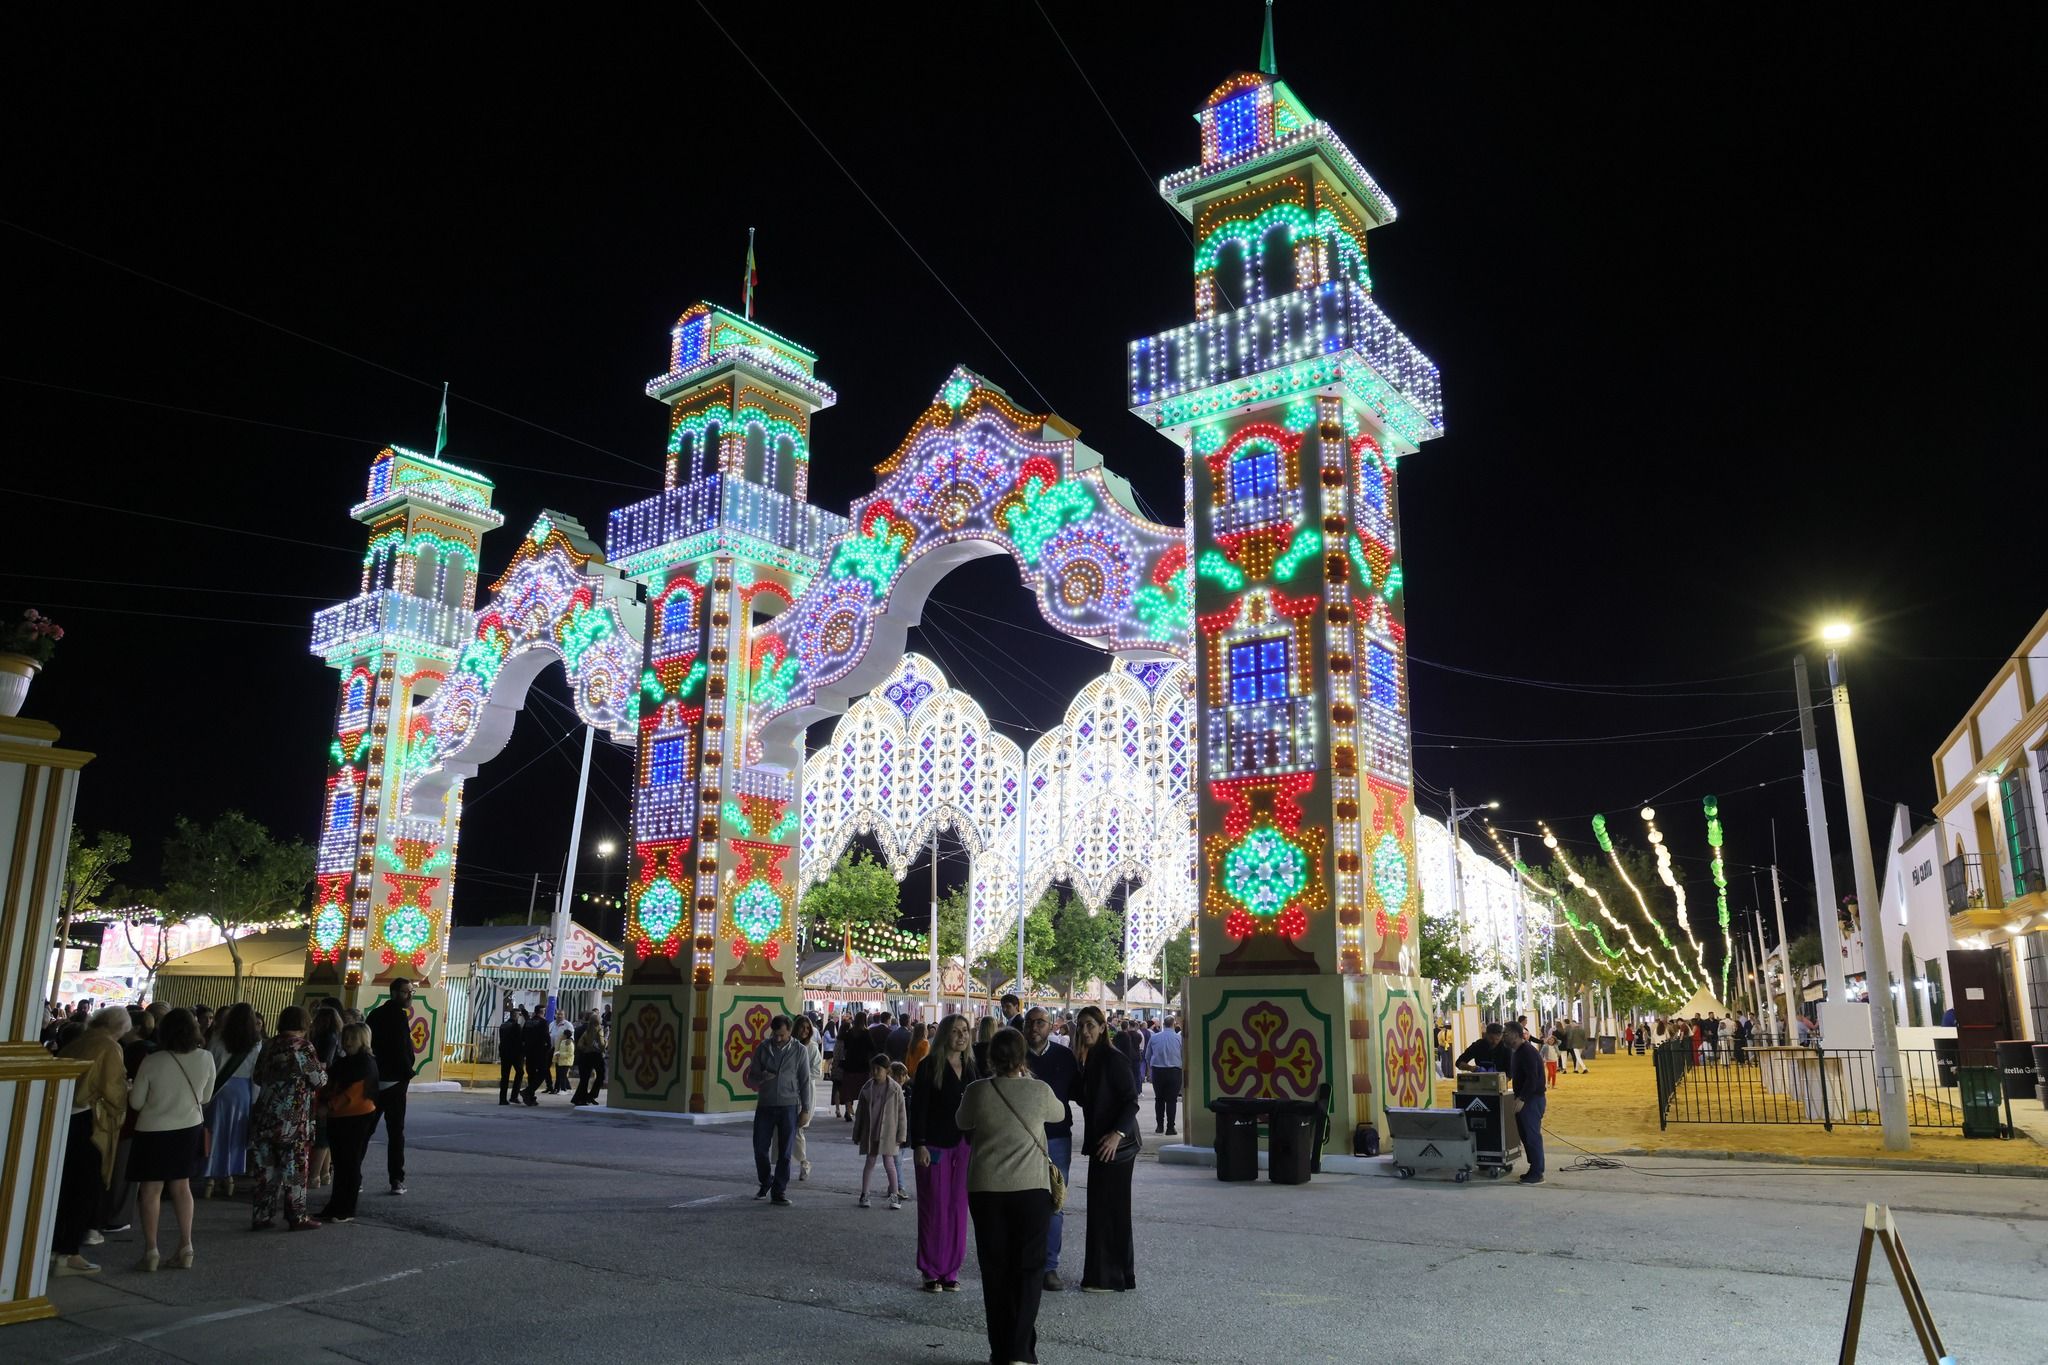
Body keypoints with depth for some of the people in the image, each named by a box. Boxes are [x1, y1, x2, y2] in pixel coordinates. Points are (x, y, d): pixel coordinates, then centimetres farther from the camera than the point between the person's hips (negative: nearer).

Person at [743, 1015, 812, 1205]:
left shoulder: (799, 1051, 0)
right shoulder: (763, 1048, 3)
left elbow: (805, 1082, 2)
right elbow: (751, 1076, 8)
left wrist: (805, 1109, -1)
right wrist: (761, 1078, -16)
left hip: (788, 1107, -2)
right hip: (765, 1105, 2)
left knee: (785, 1152, 0)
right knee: (760, 1149, 2)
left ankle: (780, 1191, 11)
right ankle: (766, 1183, 26)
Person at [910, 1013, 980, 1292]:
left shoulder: (972, 1067, 10)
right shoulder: (930, 1066, -6)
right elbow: (918, 1107, -8)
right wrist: (918, 1144, -15)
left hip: (964, 1145, 5)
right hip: (935, 1146, -4)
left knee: (958, 1209, 7)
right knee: (934, 1209, 2)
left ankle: (951, 1270, 16)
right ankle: (931, 1272, 12)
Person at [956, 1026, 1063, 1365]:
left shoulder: (977, 1091, -7)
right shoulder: (1039, 1091, -8)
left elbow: (962, 1122, 13)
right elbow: (1059, 1114, 14)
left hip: (986, 1190, 1)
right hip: (1031, 1188, -1)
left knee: (995, 1269, 11)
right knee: (1027, 1269, 7)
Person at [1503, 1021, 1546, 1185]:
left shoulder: (1528, 1052, -17)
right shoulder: (1515, 1051, 14)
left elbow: (1532, 1079, -23)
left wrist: (1522, 1099, -24)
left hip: (1532, 1099, -10)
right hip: (1522, 1099, 10)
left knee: (1532, 1135, -6)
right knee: (1525, 1134, 13)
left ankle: (1537, 1174, -2)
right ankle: (1534, 1169, 21)